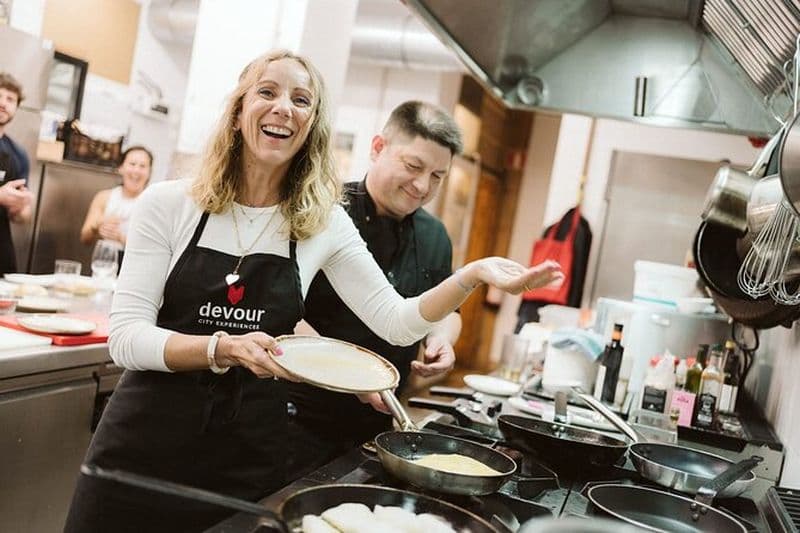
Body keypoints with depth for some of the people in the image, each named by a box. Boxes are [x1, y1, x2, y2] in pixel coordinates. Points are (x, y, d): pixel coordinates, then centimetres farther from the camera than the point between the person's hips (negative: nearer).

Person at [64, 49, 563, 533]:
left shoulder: (325, 224, -1)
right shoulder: (168, 203, -7)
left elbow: (395, 322, -1)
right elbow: (126, 337, -11)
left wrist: (472, 275, -16)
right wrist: (225, 348, -27)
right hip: (145, 448, -1)